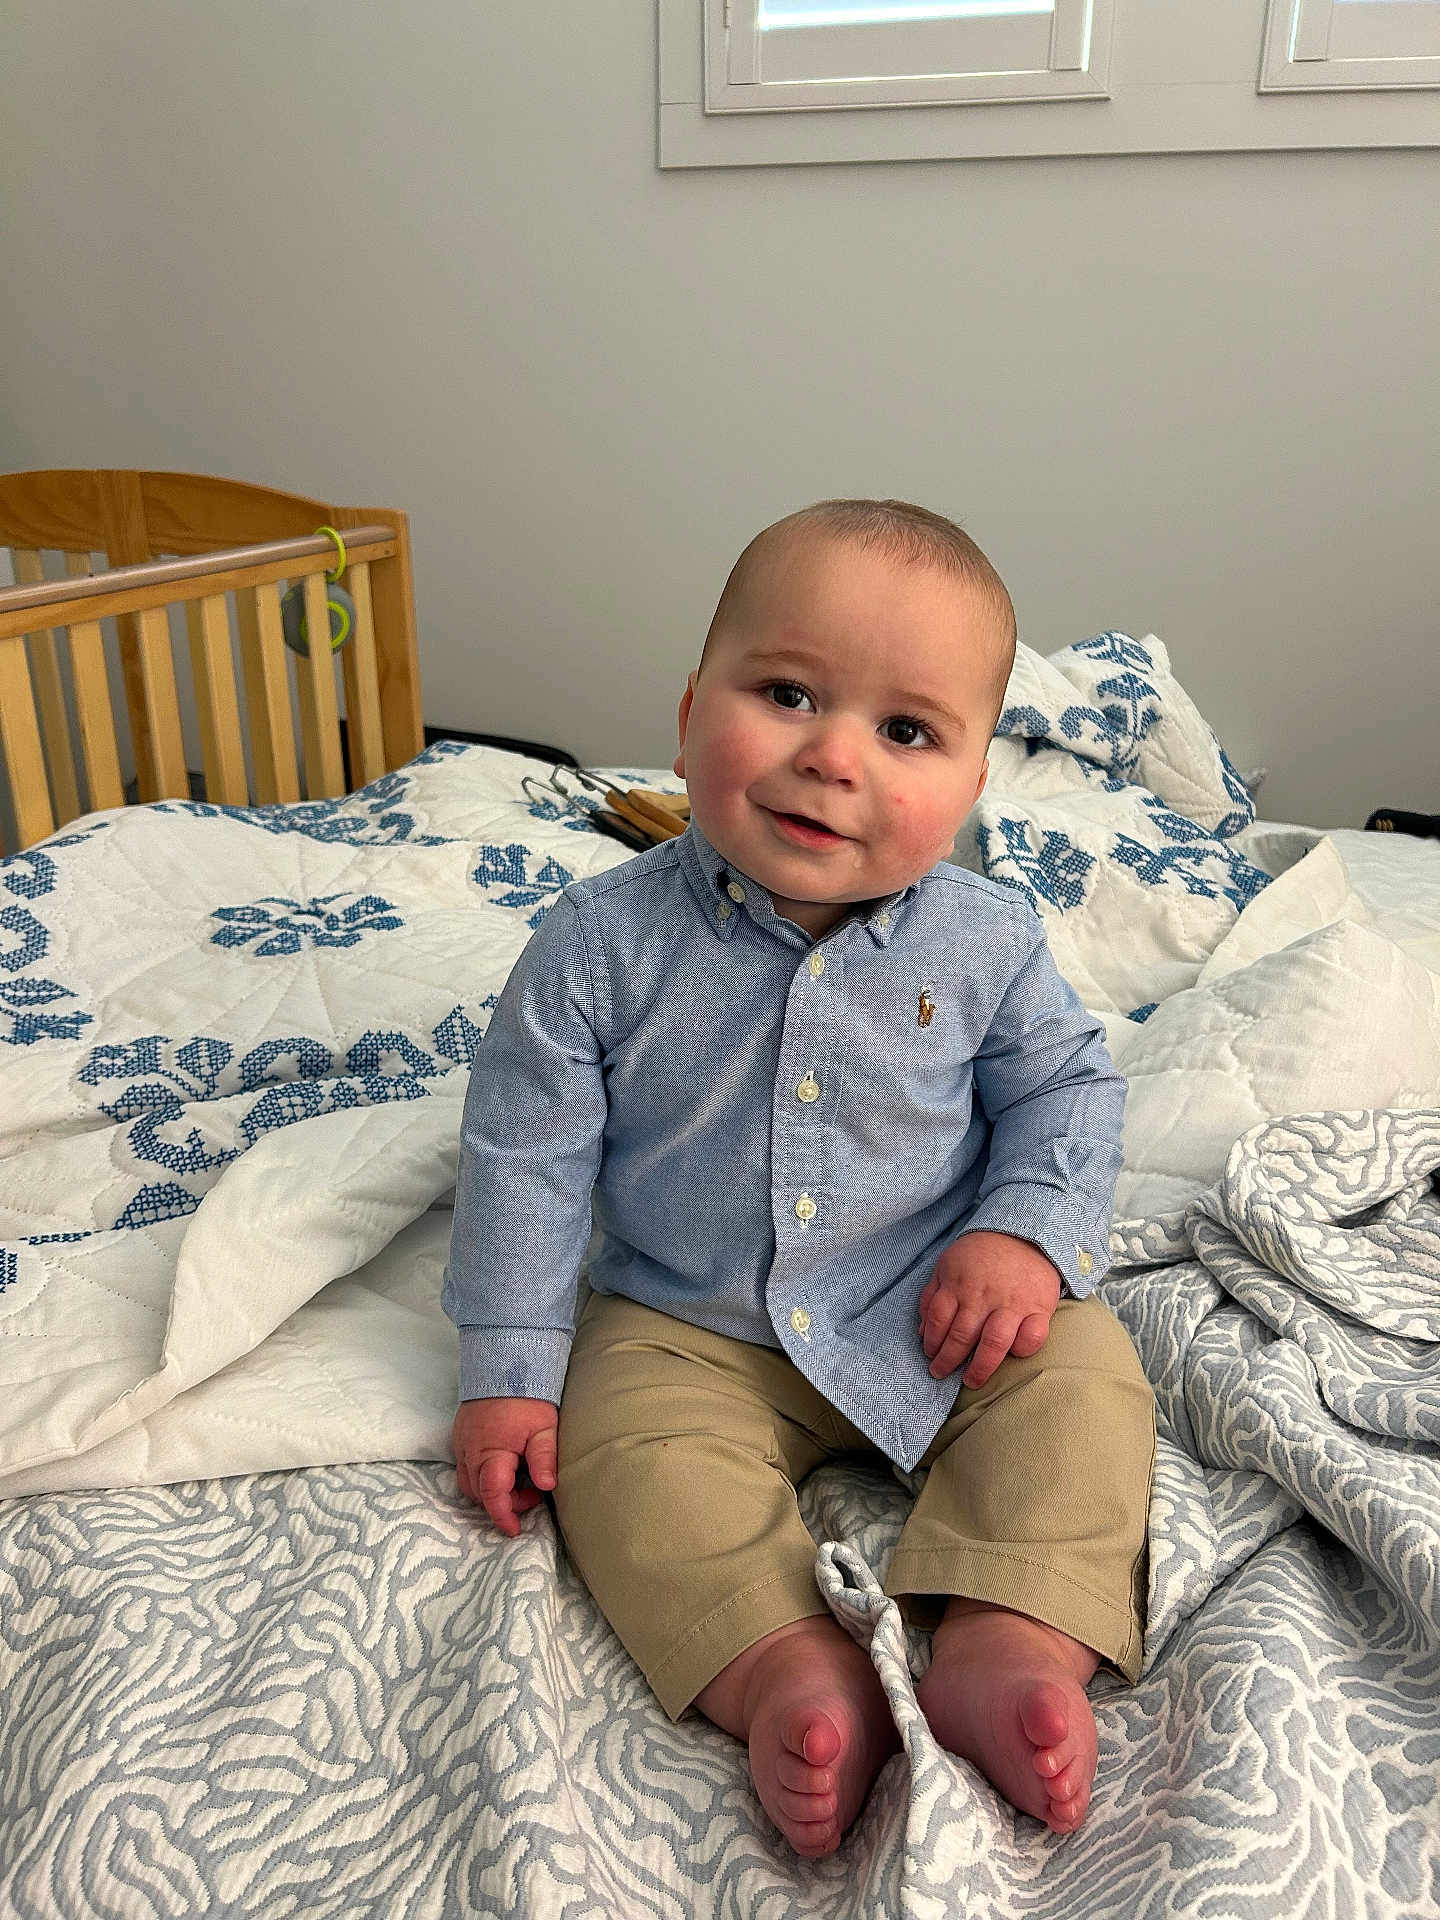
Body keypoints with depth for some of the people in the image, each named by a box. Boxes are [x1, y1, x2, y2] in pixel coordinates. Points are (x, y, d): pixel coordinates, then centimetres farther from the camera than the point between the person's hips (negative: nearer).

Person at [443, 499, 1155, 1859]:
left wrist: (1030, 1232, -15)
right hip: (686, 1331, 0)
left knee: (1081, 1375, -15)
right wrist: (509, 1368, -7)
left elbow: (1064, 1086, 3)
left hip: (938, 1309, 1)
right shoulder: (603, 942, -17)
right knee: (624, 1445, -22)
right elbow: (524, 1150, -9)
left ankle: (1008, 1647, -18)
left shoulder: (985, 943, -13)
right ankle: (789, 1673, -23)